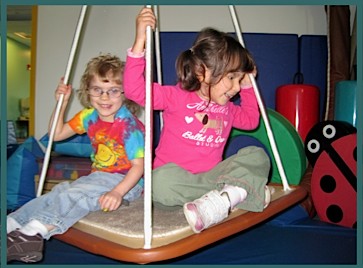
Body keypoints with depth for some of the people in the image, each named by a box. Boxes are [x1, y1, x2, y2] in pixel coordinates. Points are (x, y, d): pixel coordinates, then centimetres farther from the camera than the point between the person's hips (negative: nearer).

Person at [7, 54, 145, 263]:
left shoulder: (128, 124, -19)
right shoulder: (89, 117, 5)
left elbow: (138, 165, -22)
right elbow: (58, 134, 17)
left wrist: (117, 192, -36)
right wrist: (62, 103, 7)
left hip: (125, 181, -8)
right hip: (99, 177, 8)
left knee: (74, 195, -29)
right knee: (59, 192, -12)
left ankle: (32, 233, -34)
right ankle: (12, 224, -12)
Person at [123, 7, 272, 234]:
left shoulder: (227, 108, 12)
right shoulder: (177, 97, -8)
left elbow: (251, 120, 31)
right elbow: (134, 89, -20)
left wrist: (248, 86, 21)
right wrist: (140, 40, -27)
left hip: (211, 177, 5)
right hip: (177, 179, -5)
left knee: (257, 155, -12)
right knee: (163, 181, -40)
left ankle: (217, 201, -35)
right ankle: (237, 190, -30)